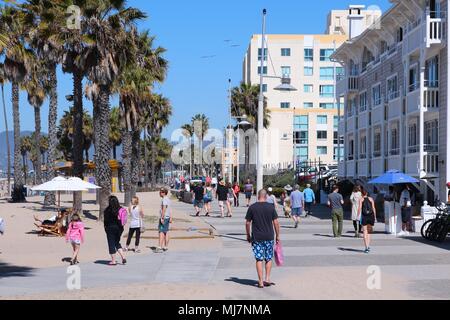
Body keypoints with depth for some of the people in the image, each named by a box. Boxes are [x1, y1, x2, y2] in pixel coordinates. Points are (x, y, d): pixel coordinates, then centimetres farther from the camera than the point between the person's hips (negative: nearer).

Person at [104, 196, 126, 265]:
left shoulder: (108, 210, -14)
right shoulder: (120, 209, 0)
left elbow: (106, 220, -9)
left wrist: (105, 227, 4)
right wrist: (121, 227, 13)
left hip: (111, 228, -5)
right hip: (119, 228, 5)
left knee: (111, 244, 3)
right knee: (117, 243, 21)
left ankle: (113, 261, 5)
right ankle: (123, 257, 9)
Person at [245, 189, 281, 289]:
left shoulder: (252, 207, -2)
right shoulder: (271, 207, -2)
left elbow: (247, 223, 0)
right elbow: (276, 222, -1)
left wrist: (248, 235, 13)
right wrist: (277, 236, 8)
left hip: (256, 237, 0)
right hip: (269, 237, 1)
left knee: (259, 259, 3)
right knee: (269, 259, 14)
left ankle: (260, 282, 1)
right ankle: (267, 279, 8)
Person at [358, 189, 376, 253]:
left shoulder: (361, 199, 6)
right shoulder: (371, 199, 12)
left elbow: (359, 208, -6)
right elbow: (374, 208, 5)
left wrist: (358, 216, -6)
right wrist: (375, 217, 8)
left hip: (364, 216, -2)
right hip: (371, 216, 2)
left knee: (365, 232, 4)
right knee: (369, 232, 16)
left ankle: (366, 247, -3)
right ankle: (368, 246, 6)